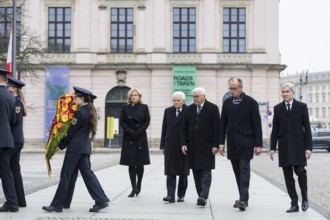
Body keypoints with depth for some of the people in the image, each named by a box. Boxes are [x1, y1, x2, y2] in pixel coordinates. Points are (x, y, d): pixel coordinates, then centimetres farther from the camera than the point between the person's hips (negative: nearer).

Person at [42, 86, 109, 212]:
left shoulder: (79, 112, -14)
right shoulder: (90, 111, 13)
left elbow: (71, 131, -12)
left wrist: (61, 145, -1)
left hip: (75, 147, -9)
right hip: (85, 147, 9)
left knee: (66, 175, -2)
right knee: (87, 173, 10)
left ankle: (57, 205, 3)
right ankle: (101, 200, 5)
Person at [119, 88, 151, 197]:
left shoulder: (144, 107, 5)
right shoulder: (125, 108, 7)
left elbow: (147, 121, 0)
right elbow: (121, 122, 3)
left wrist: (138, 132, -10)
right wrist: (130, 131, -10)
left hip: (141, 138, 0)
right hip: (128, 138, 0)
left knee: (140, 164, 3)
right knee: (131, 164, -3)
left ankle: (138, 186, 19)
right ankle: (134, 188, -1)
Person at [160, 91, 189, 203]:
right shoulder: (168, 111, 9)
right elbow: (164, 129, 11)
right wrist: (163, 145, 8)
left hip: (184, 146, -2)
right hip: (170, 146, 3)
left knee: (183, 172, 7)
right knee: (170, 172, -3)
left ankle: (181, 195, 17)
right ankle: (170, 195, -4)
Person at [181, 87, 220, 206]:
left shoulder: (212, 108, -2)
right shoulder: (189, 109, 11)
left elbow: (216, 128, -5)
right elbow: (184, 128, 11)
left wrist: (215, 145, -11)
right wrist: (183, 143, 1)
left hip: (206, 146, -4)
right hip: (192, 146, 5)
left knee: (206, 171, -8)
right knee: (196, 172, 6)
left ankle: (203, 197, -13)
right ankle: (201, 196, 12)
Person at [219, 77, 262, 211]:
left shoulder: (251, 102, -3)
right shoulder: (227, 103, 10)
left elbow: (257, 124, -4)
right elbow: (223, 124, 12)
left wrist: (258, 144, -7)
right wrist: (221, 143, 7)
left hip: (245, 142, -5)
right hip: (232, 143, 5)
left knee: (244, 170, -11)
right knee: (237, 171, 8)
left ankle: (243, 200, -17)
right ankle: (243, 199, 14)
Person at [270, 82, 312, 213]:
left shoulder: (301, 106, 3)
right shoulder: (277, 108, 9)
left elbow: (307, 128, 0)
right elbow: (275, 129, 9)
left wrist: (308, 147, -6)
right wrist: (272, 148, 4)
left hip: (298, 145, -2)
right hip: (284, 147, 2)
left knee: (300, 171, -11)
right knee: (288, 176, 1)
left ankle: (305, 198, 12)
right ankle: (294, 204, 7)